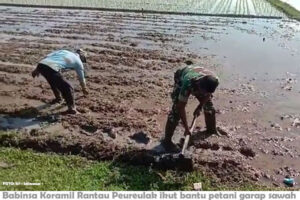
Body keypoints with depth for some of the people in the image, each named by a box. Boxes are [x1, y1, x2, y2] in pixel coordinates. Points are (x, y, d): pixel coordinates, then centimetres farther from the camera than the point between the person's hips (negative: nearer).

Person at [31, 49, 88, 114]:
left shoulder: (63, 51, 32)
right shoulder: (78, 61, 20)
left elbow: (47, 56, 22)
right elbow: (81, 78, 31)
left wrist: (36, 69, 24)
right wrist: (84, 89, 48)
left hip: (40, 64, 7)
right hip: (51, 69, -7)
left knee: (54, 81, 34)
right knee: (68, 88, 8)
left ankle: (58, 98, 49)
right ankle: (71, 107, 11)